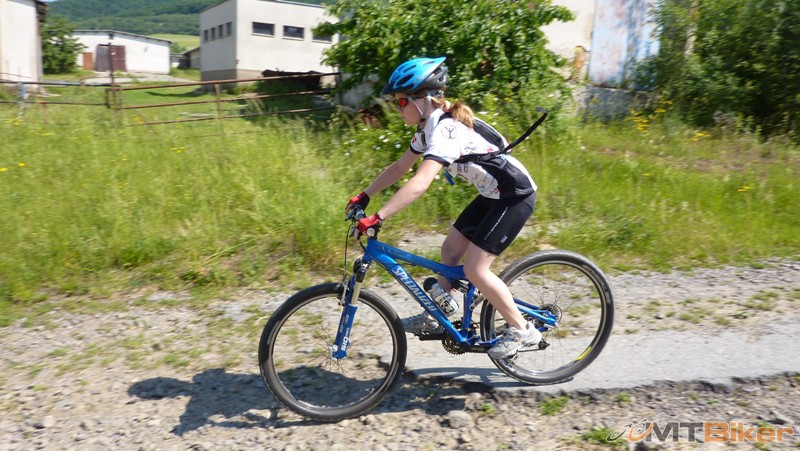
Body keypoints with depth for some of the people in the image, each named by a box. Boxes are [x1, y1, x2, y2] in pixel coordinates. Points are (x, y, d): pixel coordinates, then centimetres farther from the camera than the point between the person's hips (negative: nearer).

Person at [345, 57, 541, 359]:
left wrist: (377, 218, -39)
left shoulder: (446, 128, -26)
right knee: (450, 248, 10)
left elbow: (420, 183, -38)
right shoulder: (430, 126, 4)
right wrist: (364, 197, 5)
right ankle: (436, 317, 25)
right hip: (493, 194, 10)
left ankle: (522, 330, 6)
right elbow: (399, 168, 10)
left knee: (474, 268, -9)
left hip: (515, 196, -10)